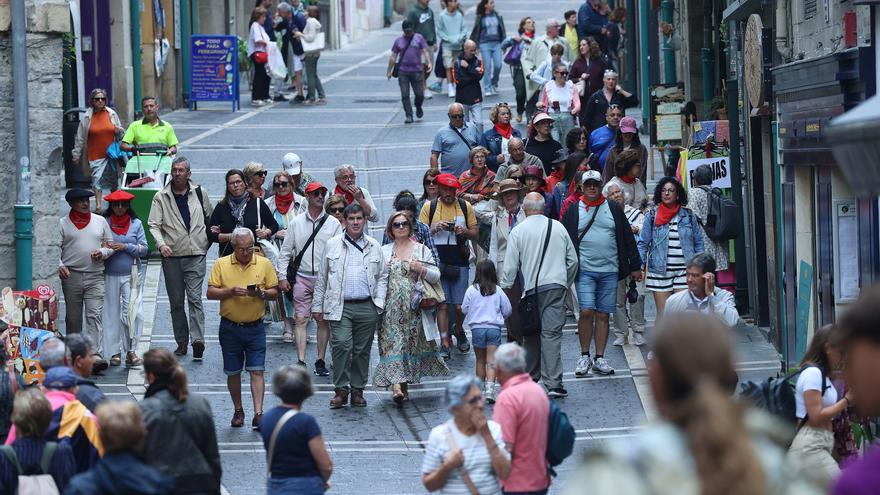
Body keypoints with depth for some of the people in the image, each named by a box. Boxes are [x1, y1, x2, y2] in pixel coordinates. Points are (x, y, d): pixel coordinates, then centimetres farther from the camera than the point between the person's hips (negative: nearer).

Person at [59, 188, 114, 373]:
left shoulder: (100, 221, 13)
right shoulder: (63, 223, 7)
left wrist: (103, 252, -4)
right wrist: (59, 265, -13)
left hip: (95, 276, 0)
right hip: (71, 275, 0)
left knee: (94, 315, -13)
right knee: (72, 318, 6)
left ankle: (96, 355, -22)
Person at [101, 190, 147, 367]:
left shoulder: (136, 224, 6)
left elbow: (144, 249, 2)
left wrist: (125, 247, -11)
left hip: (131, 275, 0)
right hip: (110, 275, 0)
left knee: (132, 312, -9)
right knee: (112, 313, 2)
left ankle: (130, 351, -4)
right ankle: (115, 352, 9)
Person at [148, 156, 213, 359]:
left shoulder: (200, 194, 7)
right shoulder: (161, 197, 2)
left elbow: (211, 218, 21)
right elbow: (153, 225, -5)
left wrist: (207, 241, 12)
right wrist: (161, 243, -22)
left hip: (196, 256, -1)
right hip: (172, 256, 1)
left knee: (195, 298, -13)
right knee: (176, 302, 6)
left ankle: (197, 340, -21)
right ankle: (182, 342, 14)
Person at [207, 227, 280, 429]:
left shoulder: (264, 264, 1)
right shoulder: (221, 264, -1)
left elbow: (274, 292, 4)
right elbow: (210, 293, -4)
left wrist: (261, 293, -17)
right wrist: (231, 291, -19)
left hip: (255, 327, -1)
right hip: (230, 327, 1)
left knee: (257, 370, -8)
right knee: (233, 373, 8)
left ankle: (258, 414, -11)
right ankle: (238, 411, 23)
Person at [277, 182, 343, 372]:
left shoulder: (333, 223, 3)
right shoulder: (296, 223, 7)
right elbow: (286, 251, 9)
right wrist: (282, 276, 2)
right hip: (302, 277, 1)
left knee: (323, 320, 2)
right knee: (301, 319, -4)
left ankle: (320, 361, 10)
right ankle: (301, 362, -5)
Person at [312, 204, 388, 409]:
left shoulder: (374, 246, 10)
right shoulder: (332, 245, 7)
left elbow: (382, 277, 14)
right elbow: (322, 278, 10)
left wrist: (379, 302, 2)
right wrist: (317, 306, 8)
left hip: (366, 307, 2)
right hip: (340, 306, -2)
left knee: (362, 350, 6)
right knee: (341, 345, -15)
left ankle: (357, 390, 17)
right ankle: (341, 389, -6)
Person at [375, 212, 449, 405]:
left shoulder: (421, 250, 8)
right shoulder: (384, 251, 10)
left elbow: (436, 276, 6)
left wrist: (421, 270, -12)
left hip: (414, 308, 1)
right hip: (391, 309, -1)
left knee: (411, 343, 4)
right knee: (392, 344, -12)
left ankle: (404, 386, 15)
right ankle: (396, 385, -23)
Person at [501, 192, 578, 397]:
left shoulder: (518, 231, 0)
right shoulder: (558, 227, 8)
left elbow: (510, 265, -1)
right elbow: (573, 260, 14)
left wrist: (504, 288, 12)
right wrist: (566, 284, 27)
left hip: (532, 288, -1)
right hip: (556, 286, 1)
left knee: (531, 334, 11)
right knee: (552, 333, -5)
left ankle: (530, 378, 18)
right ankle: (553, 384, -13)